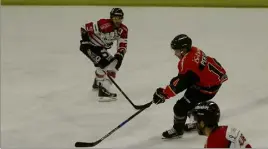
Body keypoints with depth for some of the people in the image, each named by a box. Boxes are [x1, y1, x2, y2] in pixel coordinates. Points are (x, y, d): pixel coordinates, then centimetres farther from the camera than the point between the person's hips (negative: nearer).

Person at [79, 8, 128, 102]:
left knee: (114, 63, 21)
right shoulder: (103, 24, -30)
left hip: (100, 47, 9)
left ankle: (97, 83, 43)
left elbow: (123, 45, -8)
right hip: (89, 45, -9)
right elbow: (85, 28, -27)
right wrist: (85, 41, -26)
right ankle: (103, 91, -28)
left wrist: (119, 55, -25)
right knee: (104, 64, -24)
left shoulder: (123, 30, -8)